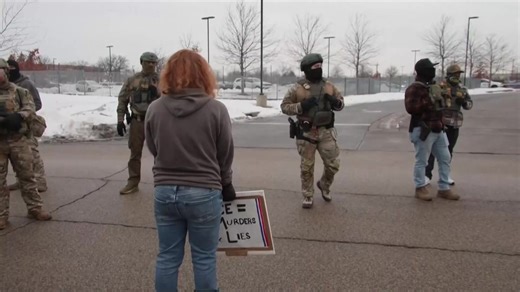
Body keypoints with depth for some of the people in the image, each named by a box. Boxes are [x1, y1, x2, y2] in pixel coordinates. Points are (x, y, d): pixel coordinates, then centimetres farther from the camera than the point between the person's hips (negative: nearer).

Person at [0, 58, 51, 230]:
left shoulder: (19, 91, 7)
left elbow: (30, 107, -4)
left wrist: (18, 116, -24)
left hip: (18, 140, 1)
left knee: (27, 175, 6)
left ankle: (35, 209, 16)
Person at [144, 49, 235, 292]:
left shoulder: (154, 109, -6)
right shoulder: (216, 110, -12)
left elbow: (153, 149, 7)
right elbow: (226, 155, -3)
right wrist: (226, 185, 14)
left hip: (164, 192, 3)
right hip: (204, 194, -2)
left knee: (167, 257, 17)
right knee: (204, 259, 12)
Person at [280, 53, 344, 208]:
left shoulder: (329, 86, 6)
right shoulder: (297, 88, -6)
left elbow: (341, 103, 14)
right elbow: (284, 106, -5)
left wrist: (335, 102, -10)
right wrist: (301, 106, -20)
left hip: (326, 131, 3)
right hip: (306, 133, -3)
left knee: (333, 164, 6)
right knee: (307, 167, 7)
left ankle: (324, 185, 34)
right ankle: (307, 196, 23)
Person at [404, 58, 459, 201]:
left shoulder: (433, 86, 17)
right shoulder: (414, 88, -12)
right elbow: (411, 108, -25)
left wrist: (440, 97, 11)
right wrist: (430, 99, -24)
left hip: (438, 130, 9)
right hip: (423, 130, -9)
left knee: (445, 159, 12)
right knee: (421, 161, 0)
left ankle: (444, 189, 21)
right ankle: (420, 188, 13)